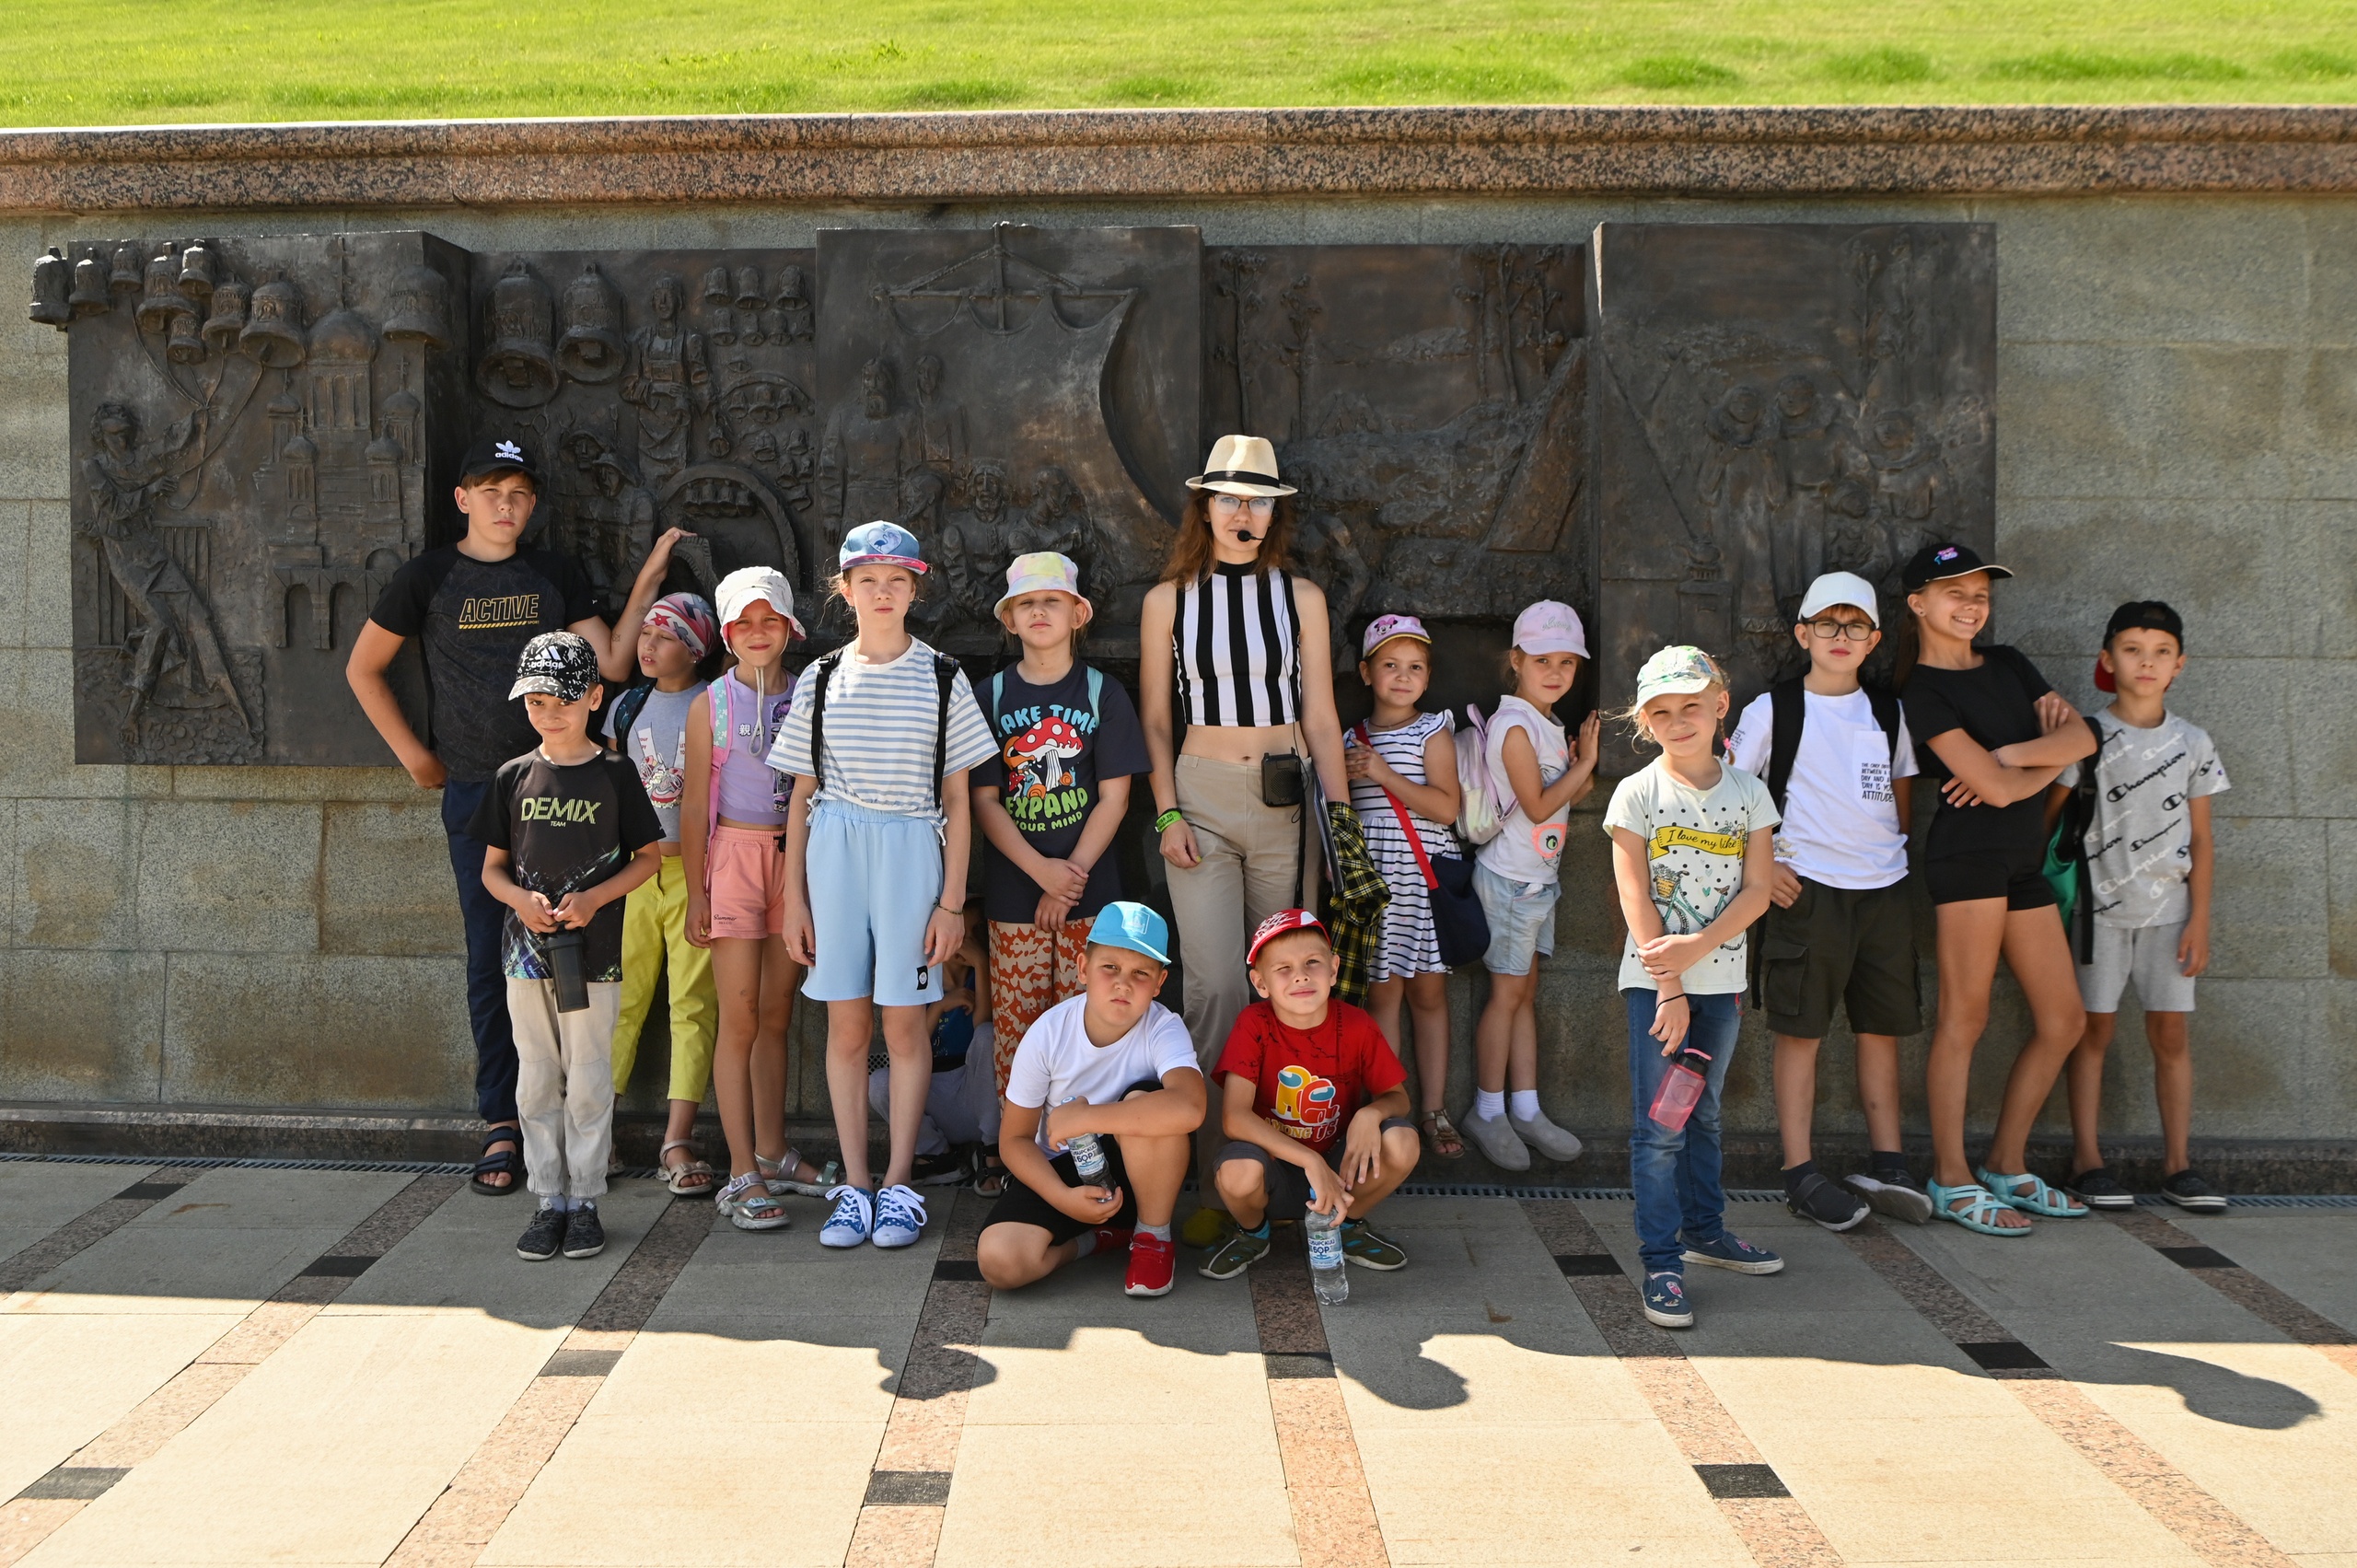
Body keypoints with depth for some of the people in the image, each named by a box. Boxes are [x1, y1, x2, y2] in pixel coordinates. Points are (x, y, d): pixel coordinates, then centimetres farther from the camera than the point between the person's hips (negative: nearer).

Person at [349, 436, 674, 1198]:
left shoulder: (555, 575, 10)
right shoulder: (429, 577, 5)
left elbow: (610, 665, 4)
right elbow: (363, 668, 12)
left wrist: (646, 584, -1)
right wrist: (413, 754, 6)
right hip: (475, 789, -1)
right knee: (491, 958, 1)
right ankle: (501, 1128, 7)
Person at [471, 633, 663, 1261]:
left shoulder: (614, 774, -1)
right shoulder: (514, 777, 5)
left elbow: (647, 855, 2)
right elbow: (492, 866, 10)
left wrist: (594, 898, -13)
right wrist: (519, 898, -12)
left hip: (594, 950, -2)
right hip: (526, 950, 3)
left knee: (588, 1081, 3)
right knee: (537, 1080, 8)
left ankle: (585, 1201, 13)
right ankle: (548, 1200, 18)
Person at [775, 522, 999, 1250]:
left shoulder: (941, 679, 3)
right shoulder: (822, 679, 8)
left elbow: (957, 799, 3)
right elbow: (802, 795, 11)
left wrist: (952, 898, -2)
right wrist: (793, 896, 6)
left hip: (911, 850, -2)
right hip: (834, 852, 2)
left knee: (904, 1023, 1)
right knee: (846, 1024, 5)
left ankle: (898, 1185, 10)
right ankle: (854, 1184, 12)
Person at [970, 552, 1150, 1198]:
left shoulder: (1103, 694, 4)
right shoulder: (992, 697, 6)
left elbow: (1113, 799, -1)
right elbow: (984, 800, 0)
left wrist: (1073, 873, -11)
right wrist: (1041, 870, -12)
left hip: (1089, 886, -1)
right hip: (1013, 887, 1)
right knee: (1016, 1023, 1)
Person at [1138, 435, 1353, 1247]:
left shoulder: (1302, 596, 9)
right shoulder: (1168, 599, 7)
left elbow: (1319, 717, 9)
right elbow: (1155, 719, 8)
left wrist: (1341, 813, 3)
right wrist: (1167, 812, -3)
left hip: (1285, 800, 2)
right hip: (1202, 798, -1)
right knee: (1216, 984, -11)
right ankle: (1217, 1178, -5)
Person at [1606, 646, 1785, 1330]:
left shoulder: (1748, 792, 3)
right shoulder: (1636, 794, -5)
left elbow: (1757, 890, -3)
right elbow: (1636, 897, -9)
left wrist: (1696, 947, -17)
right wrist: (1669, 987, -13)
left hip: (1720, 979, 3)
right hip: (1653, 980, -3)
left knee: (1702, 1114, 18)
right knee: (1659, 1126, -4)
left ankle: (1704, 1229, 33)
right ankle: (1662, 1261, 1)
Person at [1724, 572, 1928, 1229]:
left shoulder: (1888, 711, 12)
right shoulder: (1773, 708, -1)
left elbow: (1901, 795, 21)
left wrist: (1897, 853, 8)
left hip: (1885, 887, 4)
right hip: (1806, 889, -4)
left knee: (1883, 1028, 8)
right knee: (1800, 1030, -1)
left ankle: (1886, 1164, 16)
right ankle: (1801, 1173, 4)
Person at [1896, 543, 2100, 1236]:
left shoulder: (2008, 664, 17)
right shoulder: (1922, 691, -5)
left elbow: (2081, 737, 5)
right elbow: (1996, 787, -13)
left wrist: (2008, 754, -9)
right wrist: (2047, 757, 4)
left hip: (2022, 859, 8)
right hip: (1968, 853, -8)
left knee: (2064, 1020, 9)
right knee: (1965, 1017, -5)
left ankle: (2007, 1167, 20)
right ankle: (1950, 1179, 4)